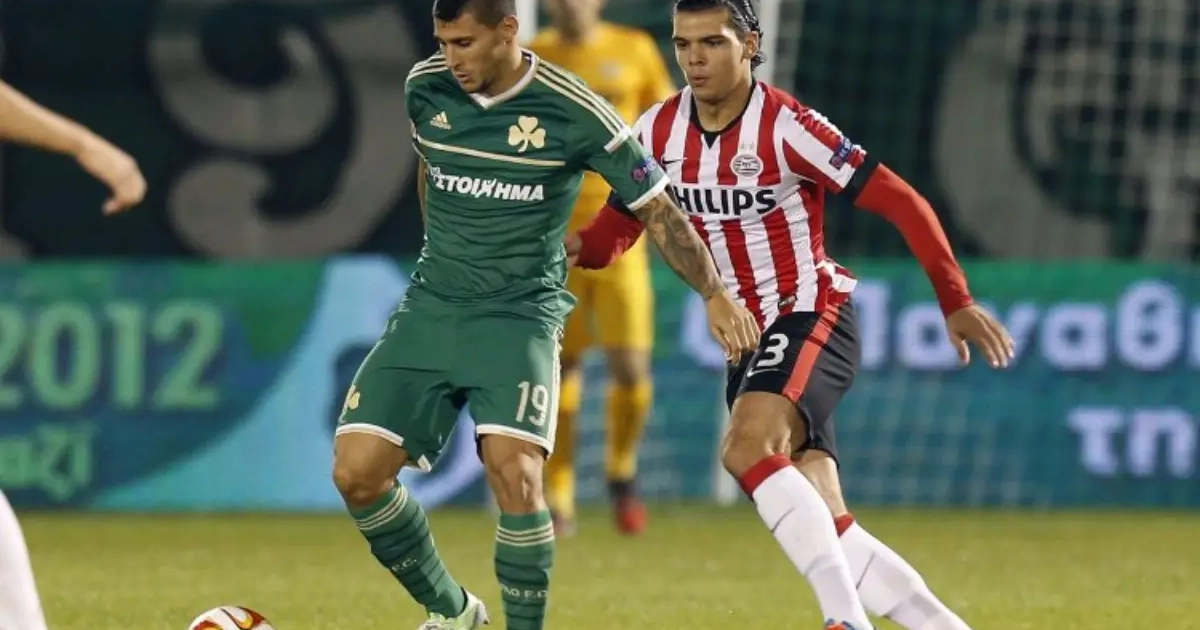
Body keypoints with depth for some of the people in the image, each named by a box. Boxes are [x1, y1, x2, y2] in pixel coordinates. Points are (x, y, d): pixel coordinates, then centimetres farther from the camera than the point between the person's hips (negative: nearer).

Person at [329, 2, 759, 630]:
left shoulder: (575, 113, -12)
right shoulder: (425, 87, 0)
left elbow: (657, 209, -4)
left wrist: (715, 294, -10)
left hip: (521, 311, -5)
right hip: (431, 307, 5)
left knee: (513, 469, -26)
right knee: (356, 471, -6)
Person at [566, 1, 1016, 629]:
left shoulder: (784, 126, -17)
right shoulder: (658, 131, 1)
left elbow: (899, 201, -16)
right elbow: (615, 230, 7)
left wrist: (955, 301, -19)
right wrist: (574, 246, -18)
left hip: (811, 318, -7)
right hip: (746, 340, 7)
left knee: (746, 448, -32)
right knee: (827, 531, 2)